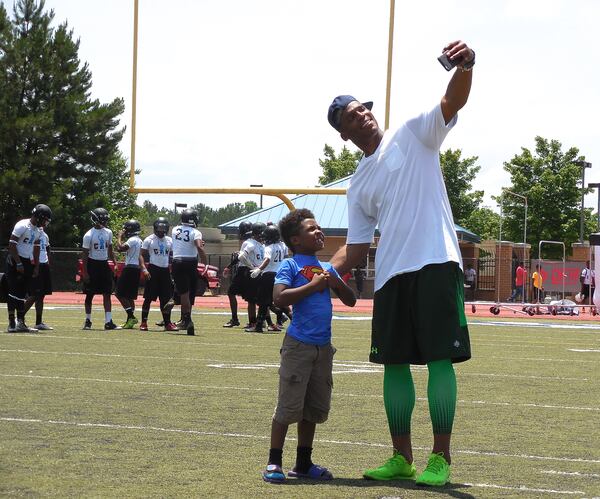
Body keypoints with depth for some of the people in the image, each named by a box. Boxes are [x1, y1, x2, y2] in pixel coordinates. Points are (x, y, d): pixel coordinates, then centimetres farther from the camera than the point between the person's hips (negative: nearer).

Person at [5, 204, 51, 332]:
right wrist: (19, 263, -19)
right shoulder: (22, 226, -16)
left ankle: (20, 323, 12)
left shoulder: (38, 230, 10)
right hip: (15, 261, -8)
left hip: (27, 262, 8)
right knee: (14, 292, -7)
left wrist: (36, 267, 14)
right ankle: (12, 323, -5)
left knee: (22, 293, 9)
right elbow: (11, 245, -18)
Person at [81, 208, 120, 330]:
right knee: (90, 295, 4)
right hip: (92, 265, -5)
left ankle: (108, 322, -2)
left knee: (107, 294, 0)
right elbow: (85, 255, -10)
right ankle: (88, 321, 16)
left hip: (104, 265, 5)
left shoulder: (108, 233, 6)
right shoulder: (89, 235, -12)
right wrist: (85, 273, -13)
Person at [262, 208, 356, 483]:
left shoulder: (327, 268, 15)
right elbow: (279, 298, -18)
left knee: (315, 408, 13)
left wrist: (336, 283, -2)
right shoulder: (290, 266, -4)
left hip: (323, 347, 7)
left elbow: (351, 300, 16)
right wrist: (313, 285, -16)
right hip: (299, 345, -7)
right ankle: (274, 463, -1)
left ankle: (304, 463, 23)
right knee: (289, 406, -7)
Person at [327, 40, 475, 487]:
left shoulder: (412, 135, 5)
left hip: (435, 263, -6)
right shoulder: (358, 187, 19)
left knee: (439, 358, -7)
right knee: (394, 363, 7)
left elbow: (453, 103, -13)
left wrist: (465, 68, -34)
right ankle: (402, 457, 17)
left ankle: (441, 459, -1)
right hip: (390, 274, 6)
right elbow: (355, 248, 19)